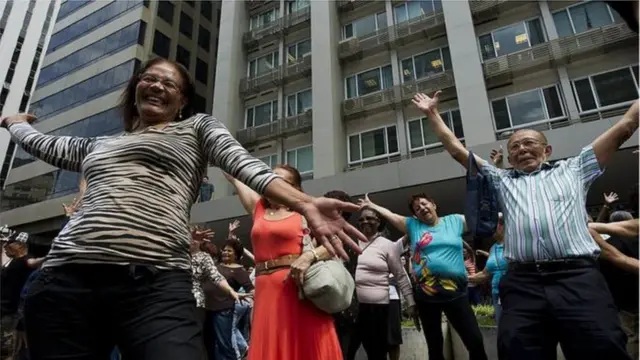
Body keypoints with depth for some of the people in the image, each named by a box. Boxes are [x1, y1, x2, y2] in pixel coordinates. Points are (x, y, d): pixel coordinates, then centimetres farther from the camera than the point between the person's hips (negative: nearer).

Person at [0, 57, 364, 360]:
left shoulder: (198, 127, 15)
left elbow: (246, 165, -1)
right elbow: (41, 143, 43)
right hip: (67, 278, 5)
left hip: (155, 282, -4)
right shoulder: (97, 145, 28)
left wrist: (305, 203, -17)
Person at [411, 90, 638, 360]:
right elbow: (456, 148, 27)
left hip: (578, 277, -1)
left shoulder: (573, 170, 24)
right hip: (522, 283, 1)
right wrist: (432, 113, 28)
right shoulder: (501, 180, 26)